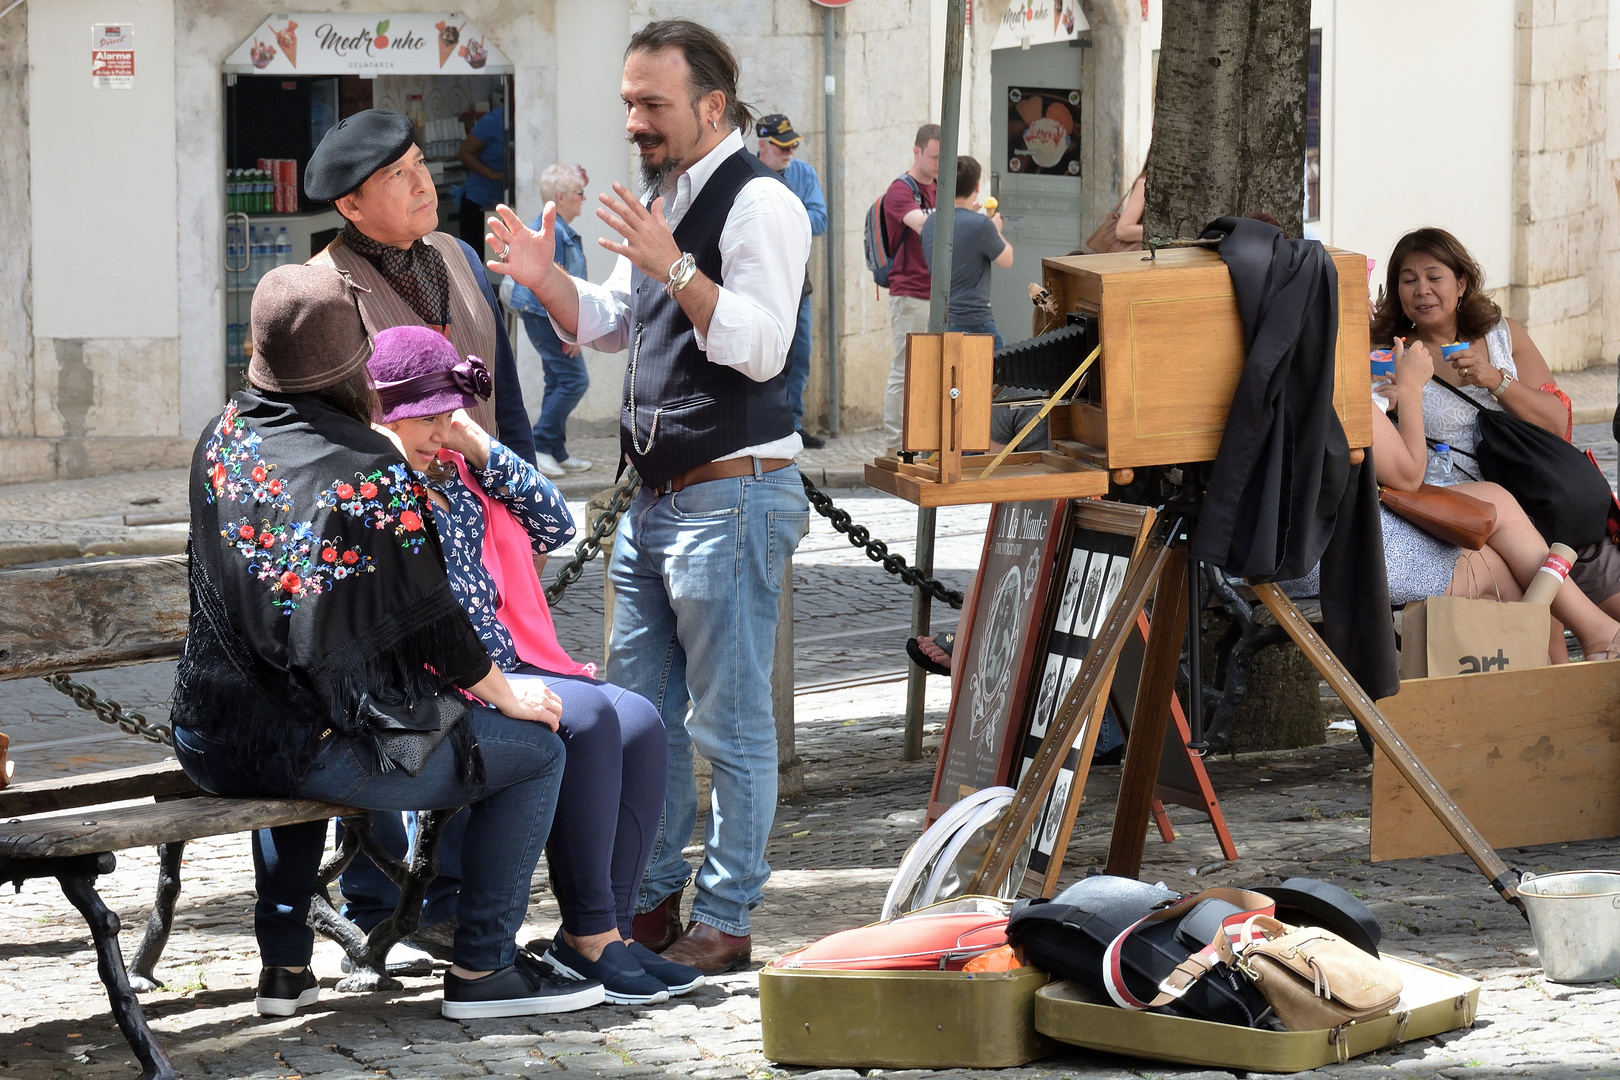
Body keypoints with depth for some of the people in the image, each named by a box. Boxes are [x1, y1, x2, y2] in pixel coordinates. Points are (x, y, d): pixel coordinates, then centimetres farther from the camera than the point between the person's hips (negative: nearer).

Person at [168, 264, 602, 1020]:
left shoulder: (222, 439, 3)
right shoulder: (373, 471, -15)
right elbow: (432, 619, -10)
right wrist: (507, 695, 7)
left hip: (208, 744, 7)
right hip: (320, 752, -7)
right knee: (536, 750, 6)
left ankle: (285, 966, 37)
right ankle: (482, 970, 10)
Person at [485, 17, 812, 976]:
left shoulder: (759, 203, -13)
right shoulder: (658, 200, 16)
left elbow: (762, 345, -23)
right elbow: (609, 326, 24)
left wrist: (673, 266, -30)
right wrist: (545, 279, 7)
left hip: (733, 495, -9)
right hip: (656, 495, 10)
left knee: (729, 723, -3)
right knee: (638, 710, 14)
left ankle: (725, 923, 3)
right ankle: (652, 901, 23)